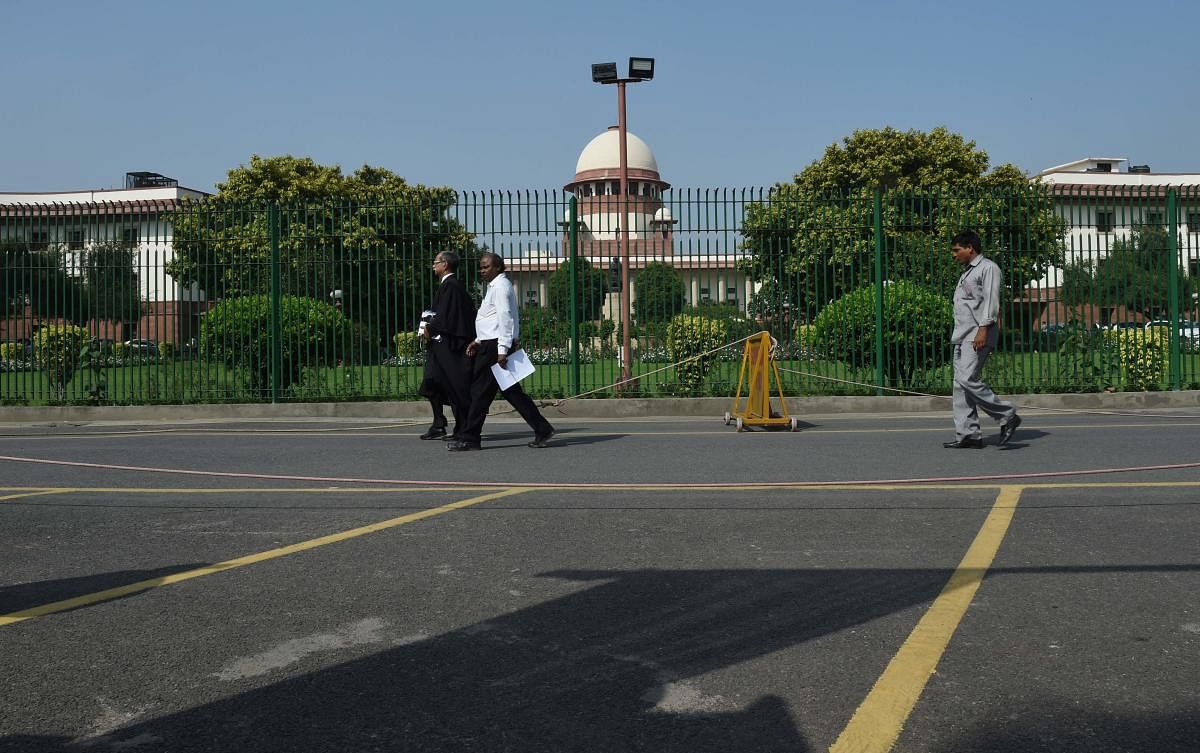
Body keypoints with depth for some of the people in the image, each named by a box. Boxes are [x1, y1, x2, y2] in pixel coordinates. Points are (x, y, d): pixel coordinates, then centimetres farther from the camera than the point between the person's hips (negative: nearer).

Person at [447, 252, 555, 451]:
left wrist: (502, 350, -24)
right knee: (511, 392, 8)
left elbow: (505, 318, -19)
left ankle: (469, 439, 2)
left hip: (495, 347, -10)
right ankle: (542, 430, 7)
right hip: (492, 344, 10)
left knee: (480, 392, -4)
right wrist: (479, 341, 23)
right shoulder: (496, 285, 22)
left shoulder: (500, 286, -10)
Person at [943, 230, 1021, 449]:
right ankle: (968, 435, 4)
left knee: (967, 380, -18)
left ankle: (1007, 415, -5)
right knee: (960, 384, 3)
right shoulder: (967, 271, 25)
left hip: (978, 336, -9)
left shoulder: (988, 268, -3)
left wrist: (983, 329, -22)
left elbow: (991, 301, -13)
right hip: (962, 336, 9)